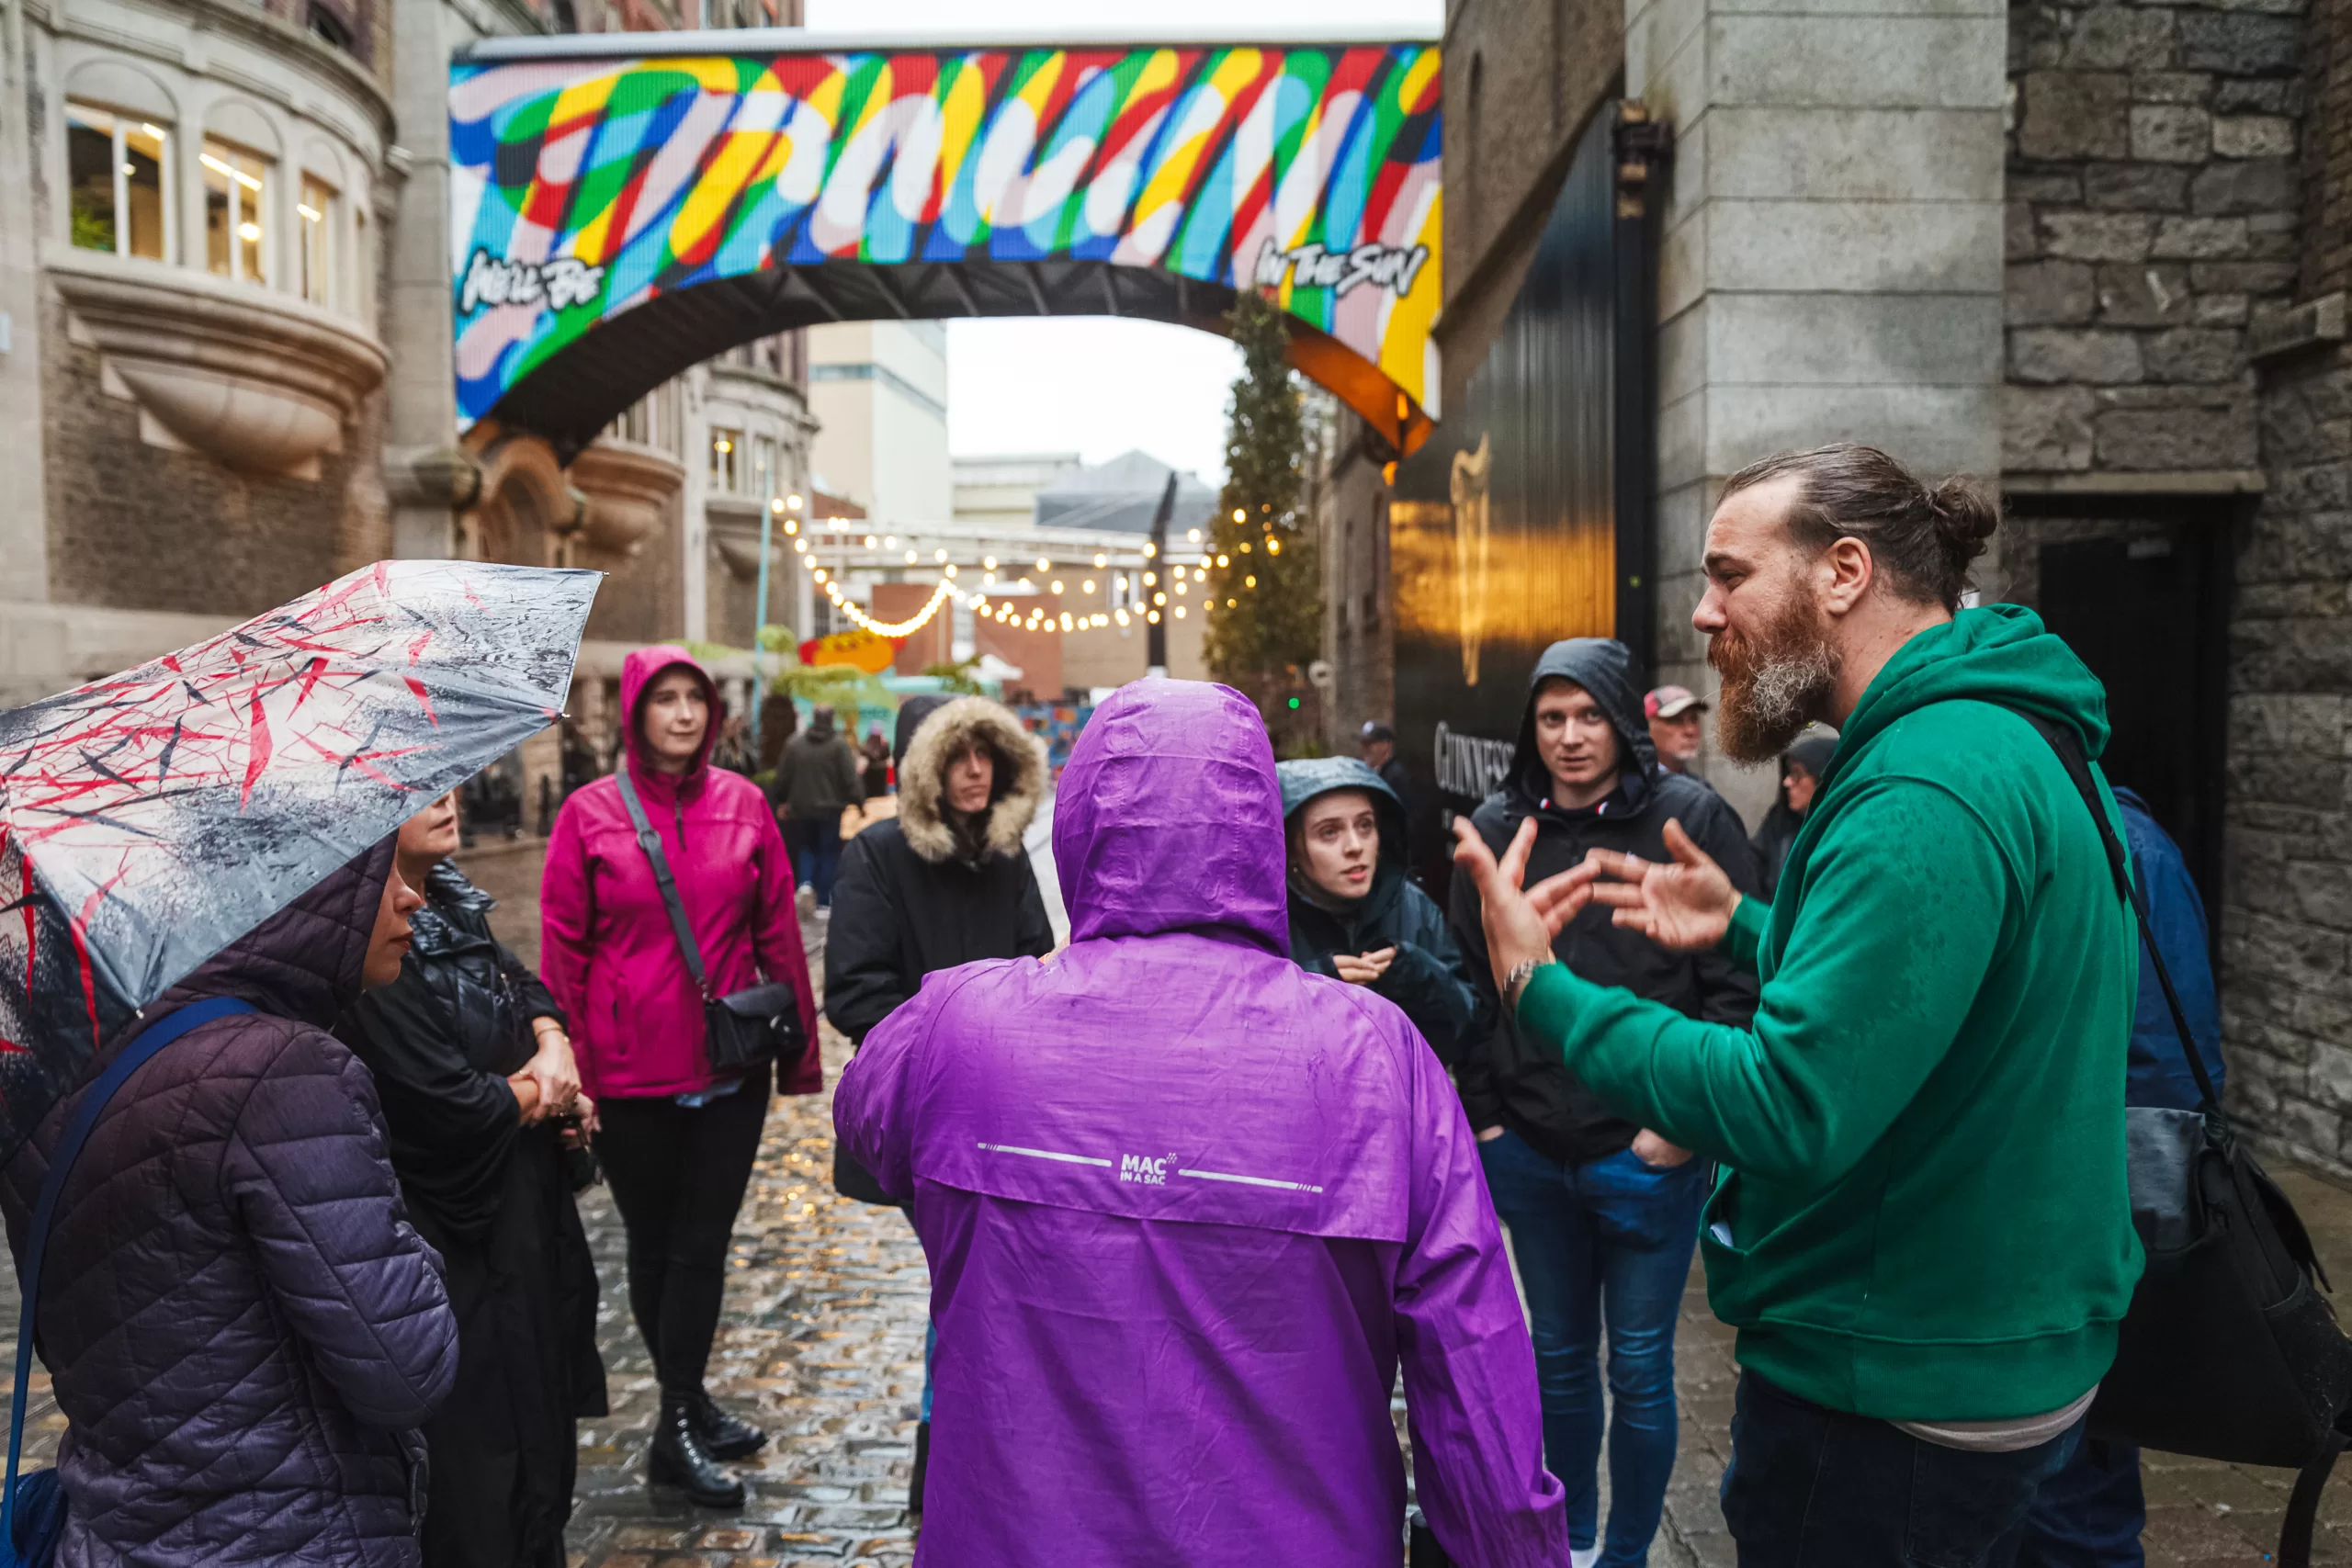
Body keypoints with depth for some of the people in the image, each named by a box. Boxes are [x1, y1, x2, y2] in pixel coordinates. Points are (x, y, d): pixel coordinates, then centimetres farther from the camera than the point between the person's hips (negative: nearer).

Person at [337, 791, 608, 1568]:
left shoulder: (450, 901, 1)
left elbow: (526, 986, 11)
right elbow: (454, 1107, -28)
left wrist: (554, 1047, -10)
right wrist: (550, 1093, -10)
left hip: (521, 1213, 9)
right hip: (456, 1244, -9)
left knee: (535, 1412, 23)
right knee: (479, 1459, 7)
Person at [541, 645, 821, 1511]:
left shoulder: (742, 804, 0)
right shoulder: (591, 813, -4)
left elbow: (778, 935, 3)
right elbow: (563, 951, -2)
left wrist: (799, 1049, 3)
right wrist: (568, 1068, -4)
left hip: (728, 1066, 1)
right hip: (630, 1073, -1)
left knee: (702, 1245, 8)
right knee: (653, 1245, 13)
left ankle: (683, 1416, 24)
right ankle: (683, 1419, 26)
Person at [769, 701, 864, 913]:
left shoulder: (794, 743, 1)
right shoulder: (839, 744, -8)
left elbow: (783, 777, 6)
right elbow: (850, 780, -12)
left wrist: (779, 801, 19)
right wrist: (860, 802, -4)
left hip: (802, 809, 3)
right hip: (831, 809, -3)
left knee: (806, 848, 21)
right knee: (829, 854, 6)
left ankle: (806, 883, -6)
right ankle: (823, 903, 4)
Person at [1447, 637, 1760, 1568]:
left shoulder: (1689, 817, -7)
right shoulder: (1496, 828, 2)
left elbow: (1739, 984, -8)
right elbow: (1470, 984, 8)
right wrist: (1480, 1114, 4)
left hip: (1648, 1152, -3)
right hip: (1528, 1150, 3)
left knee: (1639, 1369, 9)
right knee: (1558, 1354, 18)